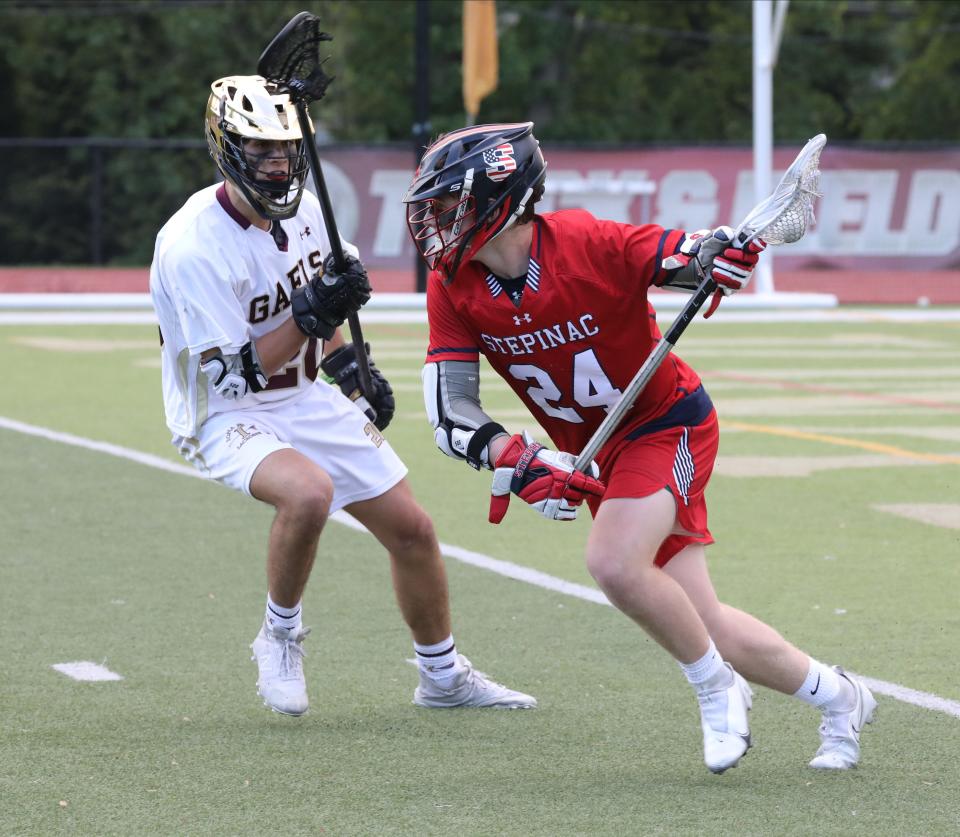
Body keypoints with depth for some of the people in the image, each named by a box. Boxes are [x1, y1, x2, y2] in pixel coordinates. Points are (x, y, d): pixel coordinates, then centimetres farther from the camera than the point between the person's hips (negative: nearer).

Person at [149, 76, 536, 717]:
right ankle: (281, 636, -11)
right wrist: (312, 315, -31)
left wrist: (346, 359, 5)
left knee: (411, 528, 7)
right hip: (226, 417, -7)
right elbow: (233, 375, -26)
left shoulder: (302, 207, -3)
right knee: (309, 491, -37)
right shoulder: (193, 247, -26)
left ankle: (443, 675, 29)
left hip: (311, 400, 7)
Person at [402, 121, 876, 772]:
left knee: (615, 564, -30)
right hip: (596, 452, 6)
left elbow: (702, 261, -18)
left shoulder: (587, 245, -25)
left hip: (668, 423, -6)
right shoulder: (453, 288, -9)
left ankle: (717, 687, -6)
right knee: (705, 628, 5)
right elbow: (451, 415, -11)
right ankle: (838, 698, 27)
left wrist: (725, 255, -43)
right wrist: (518, 463, -27)